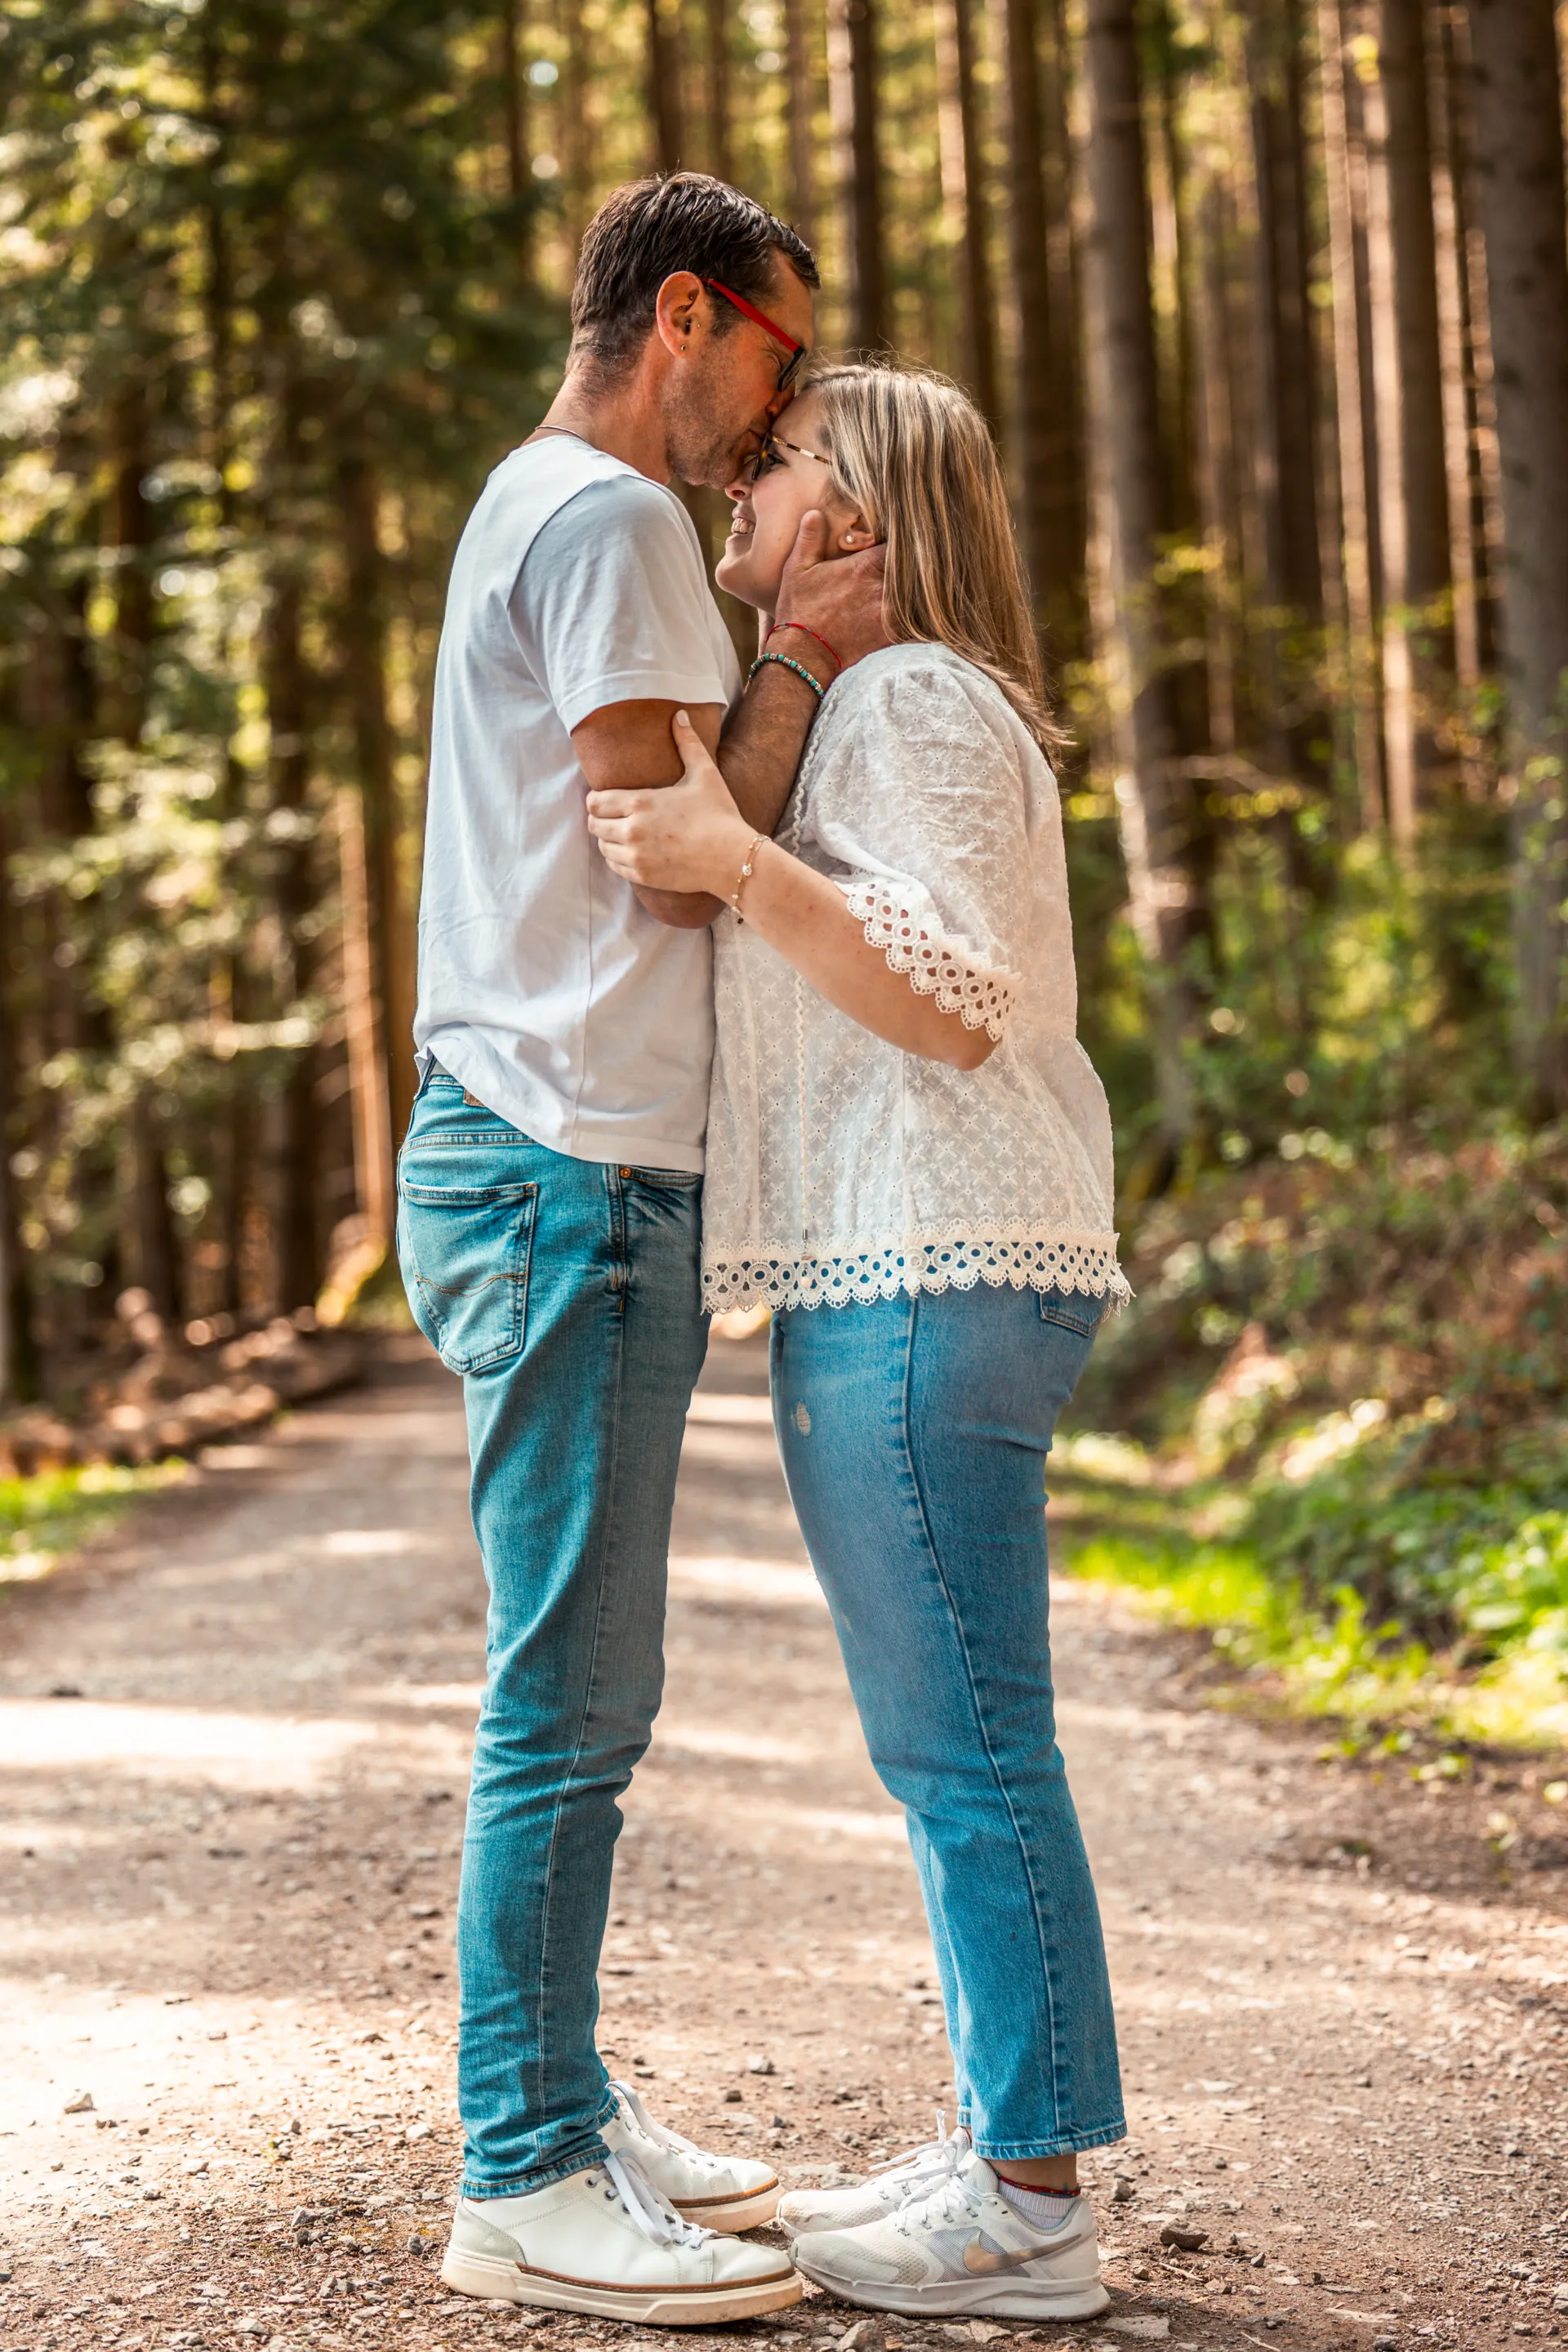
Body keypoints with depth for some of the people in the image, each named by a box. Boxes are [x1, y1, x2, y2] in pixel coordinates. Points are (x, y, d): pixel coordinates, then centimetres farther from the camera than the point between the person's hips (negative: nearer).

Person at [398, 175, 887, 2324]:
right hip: (572, 1164, -10)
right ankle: (525, 2178, -1)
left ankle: (561, 2113, 21)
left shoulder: (539, 511, 23)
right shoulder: (609, 516, -9)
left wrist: (800, 652, 12)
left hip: (548, 1167, 10)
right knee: (570, 1699, -7)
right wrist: (803, 661, -4)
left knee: (580, 1696, 13)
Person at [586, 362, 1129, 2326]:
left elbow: (958, 1001, -17)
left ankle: (1030, 2207, -1)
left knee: (964, 1743, -7)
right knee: (952, 1744, 12)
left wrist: (739, 863, -22)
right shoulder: (853, 708, 24)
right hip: (901, 1277, 11)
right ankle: (1002, 2153, 19)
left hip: (928, 1279, -11)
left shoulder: (918, 701, -8)